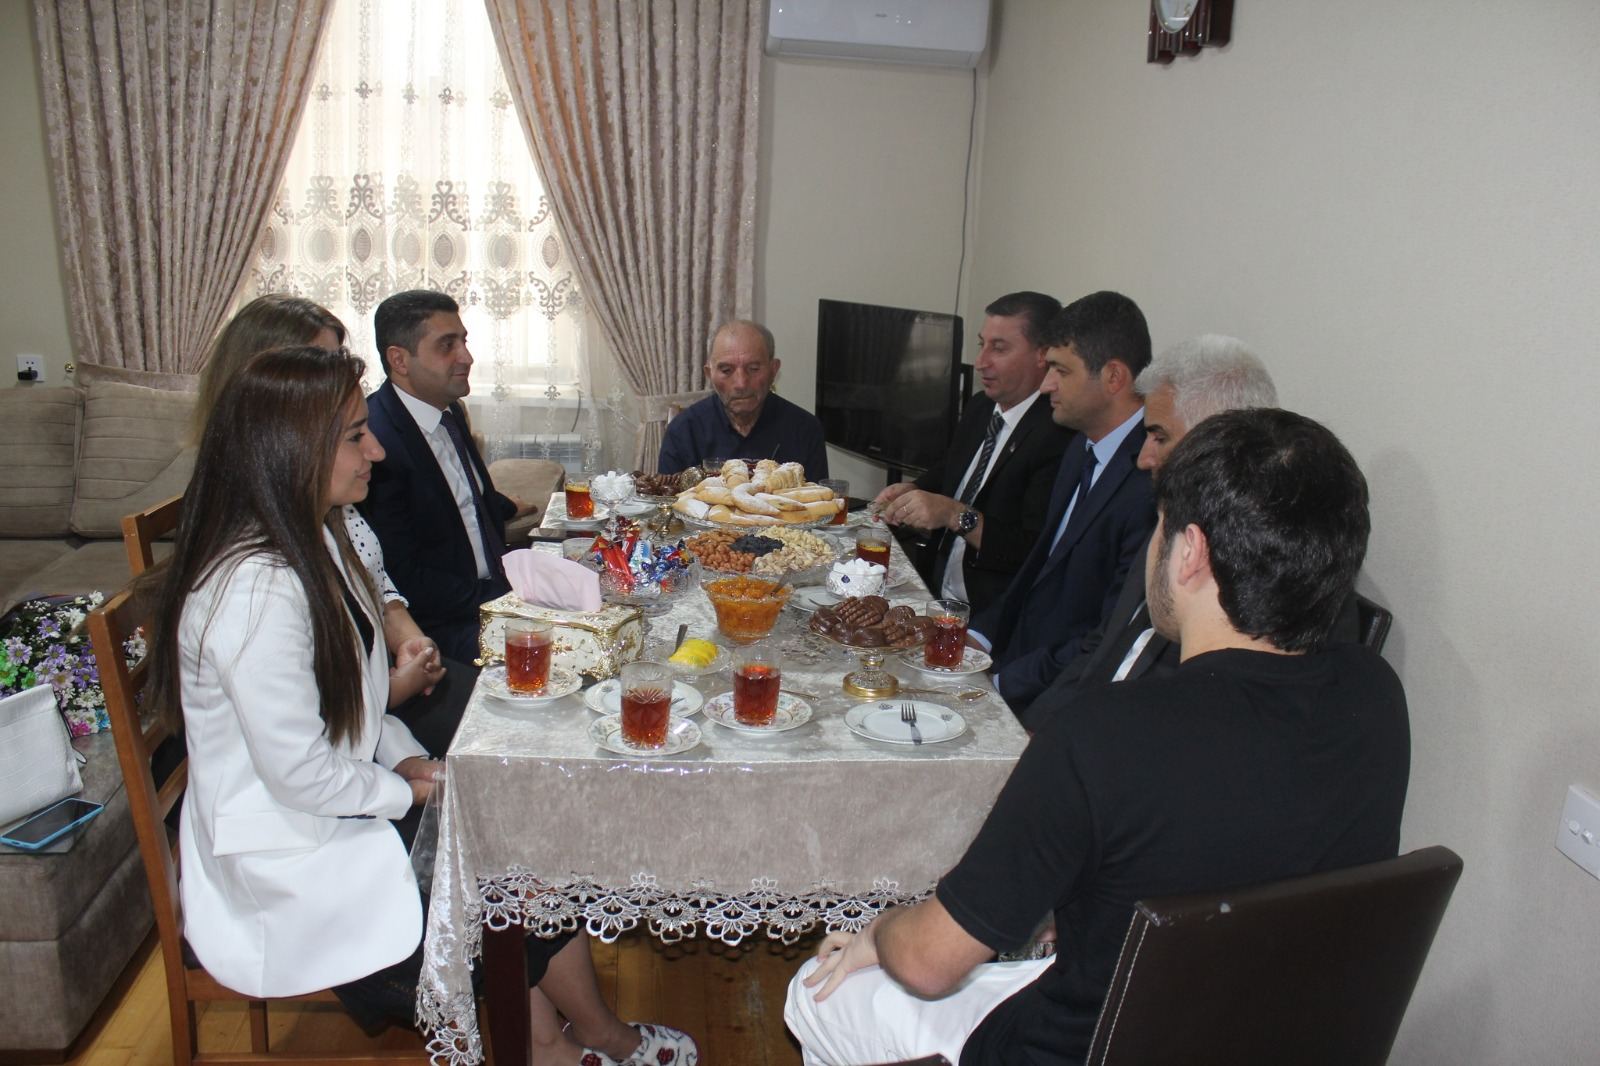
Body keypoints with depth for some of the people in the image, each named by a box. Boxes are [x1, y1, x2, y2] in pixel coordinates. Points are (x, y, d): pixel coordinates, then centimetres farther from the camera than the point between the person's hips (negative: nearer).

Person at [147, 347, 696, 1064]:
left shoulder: (311, 540, 4)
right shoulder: (255, 590, -28)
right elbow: (300, 775, -25)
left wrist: (406, 756, -1)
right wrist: (407, 788, -9)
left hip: (343, 809, 9)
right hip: (286, 864, -9)